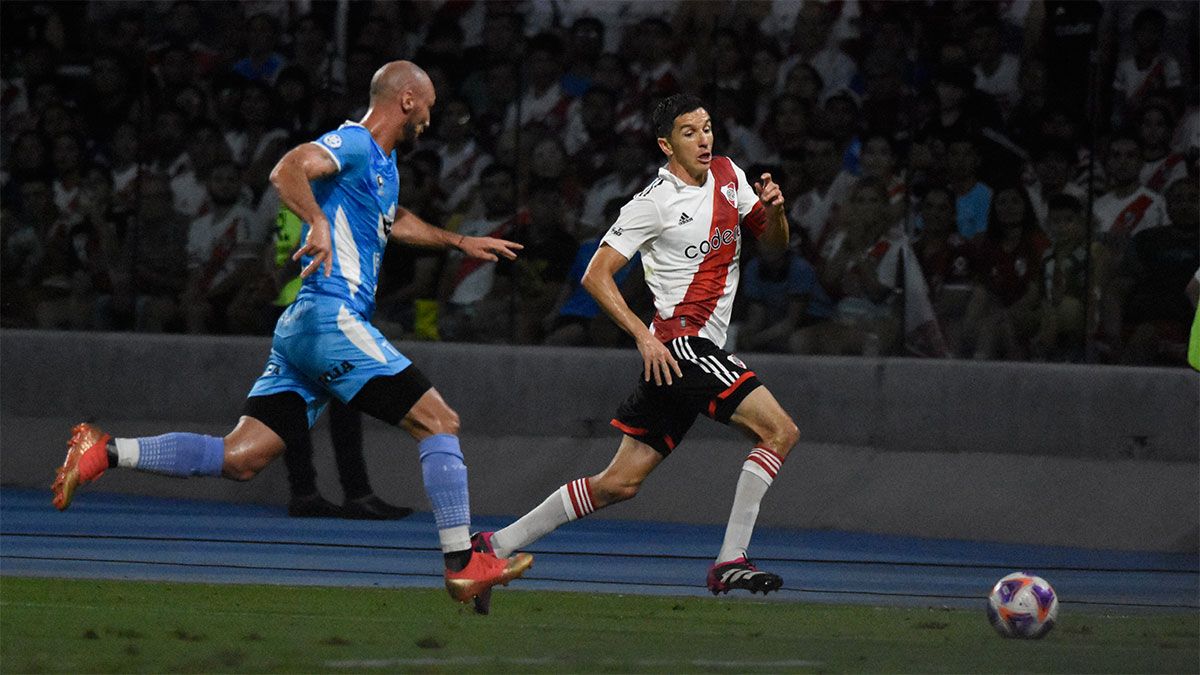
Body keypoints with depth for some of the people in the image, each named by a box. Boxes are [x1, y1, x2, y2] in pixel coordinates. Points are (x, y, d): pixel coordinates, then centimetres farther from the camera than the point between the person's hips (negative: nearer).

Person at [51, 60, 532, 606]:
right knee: (439, 422, -8)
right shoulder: (353, 143, -6)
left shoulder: (384, 162, 25)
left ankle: (106, 453, -4)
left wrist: (461, 242, 44)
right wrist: (319, 223, -37)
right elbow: (287, 170, -24)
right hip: (332, 316, -10)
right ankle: (462, 565, -8)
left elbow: (395, 222, 44)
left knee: (241, 458, 0)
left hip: (302, 332, 10)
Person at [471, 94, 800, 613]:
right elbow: (596, 276, -11)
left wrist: (774, 209, -3)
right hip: (677, 345, -8)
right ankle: (730, 561, -14)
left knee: (620, 483, 8)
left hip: (699, 351, 8)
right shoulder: (654, 203, -11)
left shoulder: (728, 176, 12)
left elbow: (774, 242, 20)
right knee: (780, 431, -16)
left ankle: (496, 546, 13)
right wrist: (644, 335, -20)